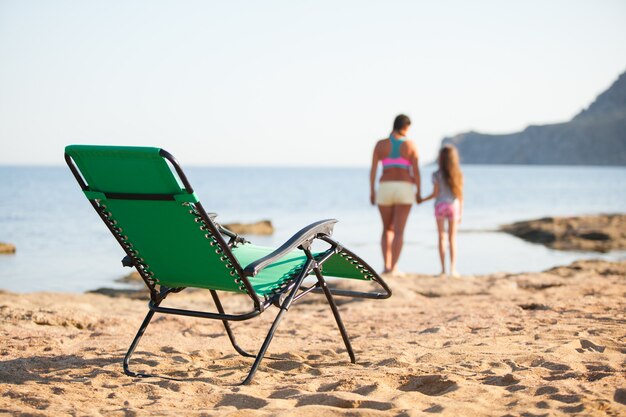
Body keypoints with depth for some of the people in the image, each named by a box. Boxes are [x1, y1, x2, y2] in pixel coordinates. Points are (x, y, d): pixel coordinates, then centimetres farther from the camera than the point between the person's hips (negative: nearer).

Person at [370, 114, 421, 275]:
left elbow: (373, 169, -2)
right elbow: (416, 171, -4)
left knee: (387, 229, 16)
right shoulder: (410, 145, -1)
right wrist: (418, 192, 6)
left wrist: (372, 191, 6)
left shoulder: (380, 144, 2)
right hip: (404, 189, -1)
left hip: (385, 188, 2)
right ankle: (394, 267, -7)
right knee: (399, 231, 1)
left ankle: (386, 265, 5)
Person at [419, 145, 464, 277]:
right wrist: (460, 212, 8)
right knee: (452, 239, 7)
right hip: (454, 206, 2)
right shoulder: (458, 175, 1)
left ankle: (443, 269, 0)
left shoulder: (437, 175, -7)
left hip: (440, 206, -2)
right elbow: (460, 195, 2)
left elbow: (435, 193, -7)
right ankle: (453, 269, 1)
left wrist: (422, 200, 8)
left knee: (442, 238, 3)